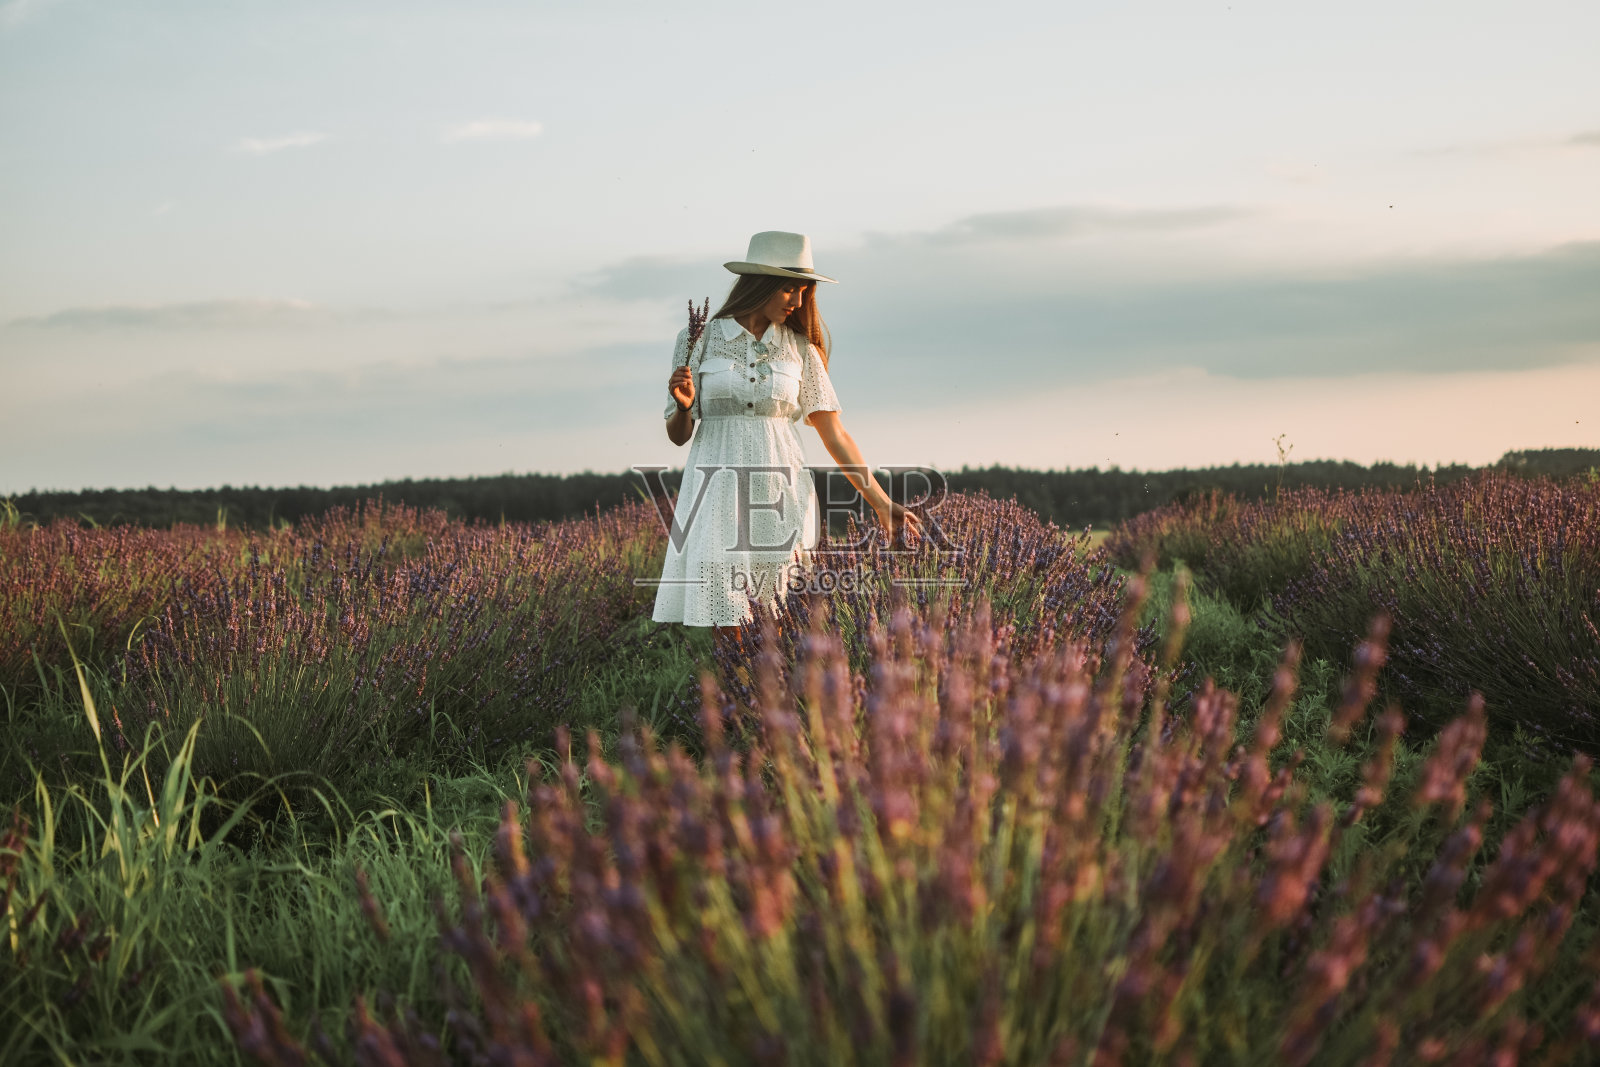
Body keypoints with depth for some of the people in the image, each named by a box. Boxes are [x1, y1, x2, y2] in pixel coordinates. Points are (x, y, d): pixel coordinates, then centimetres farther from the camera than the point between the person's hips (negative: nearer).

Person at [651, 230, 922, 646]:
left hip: (782, 501, 1)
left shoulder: (800, 349, 8)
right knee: (727, 631, -6)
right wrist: (683, 405, -15)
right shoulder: (699, 339, 4)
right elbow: (678, 435, 8)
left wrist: (882, 503, 4)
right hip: (721, 499, -1)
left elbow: (834, 433, 7)